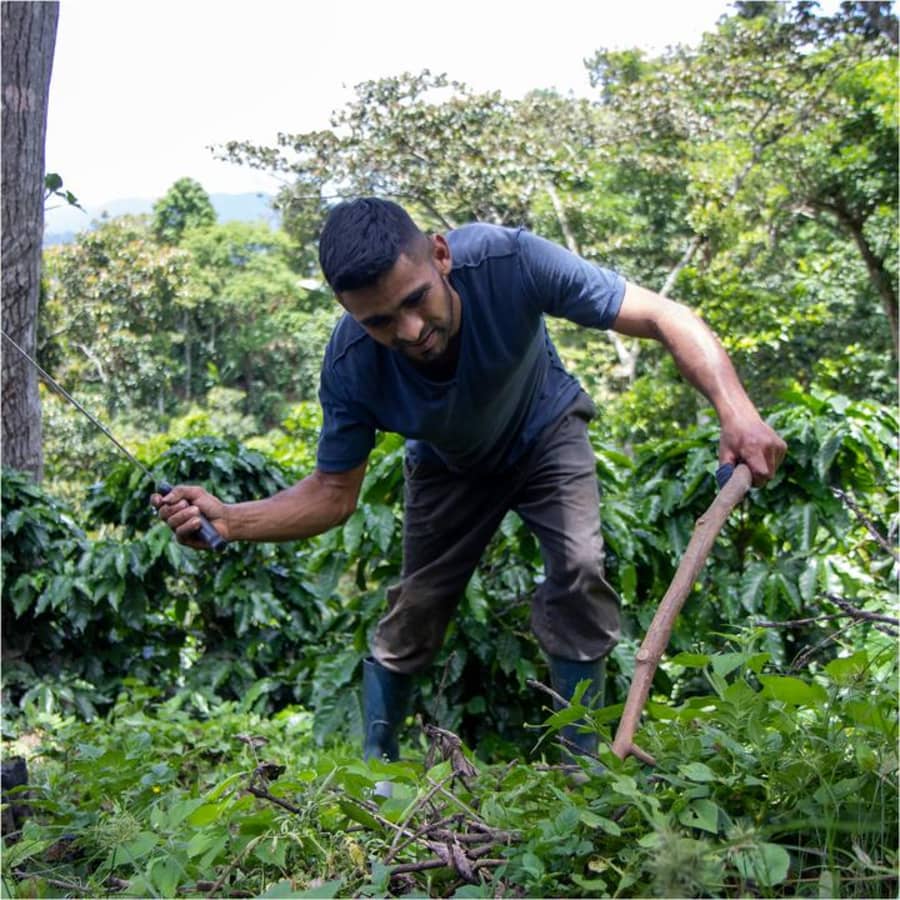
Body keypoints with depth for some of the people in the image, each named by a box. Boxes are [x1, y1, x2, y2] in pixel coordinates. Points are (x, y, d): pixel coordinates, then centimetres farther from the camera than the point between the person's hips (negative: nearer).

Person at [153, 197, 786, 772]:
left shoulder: (508, 261, -41)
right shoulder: (351, 367, -35)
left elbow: (665, 318, -39)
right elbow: (335, 493, -21)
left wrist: (736, 411, -56)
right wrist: (228, 521, -39)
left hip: (545, 434, -1)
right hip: (451, 465, 1)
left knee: (579, 571, -20)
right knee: (415, 609, 1)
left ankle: (583, 756, -3)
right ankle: (374, 763, 23)